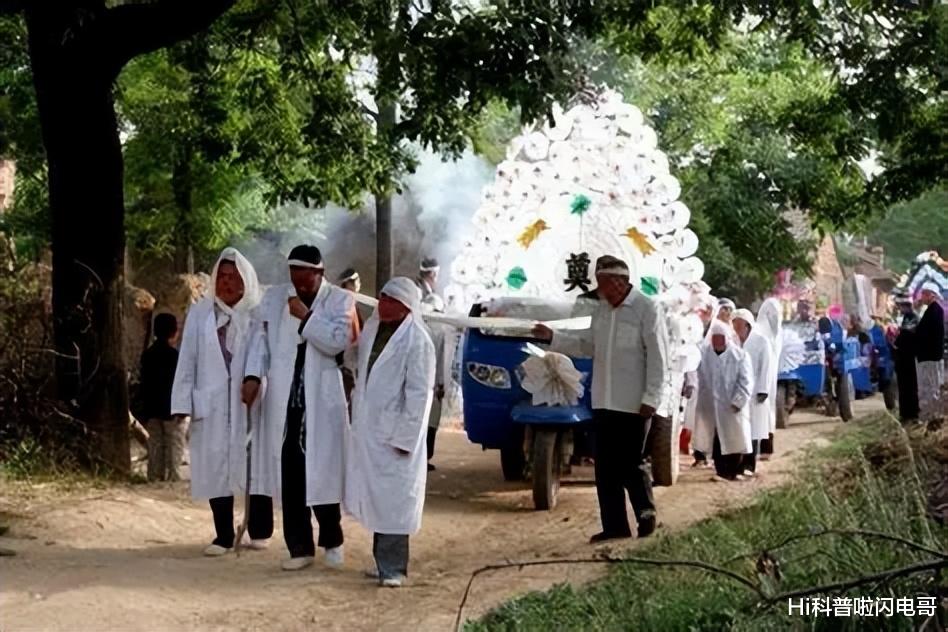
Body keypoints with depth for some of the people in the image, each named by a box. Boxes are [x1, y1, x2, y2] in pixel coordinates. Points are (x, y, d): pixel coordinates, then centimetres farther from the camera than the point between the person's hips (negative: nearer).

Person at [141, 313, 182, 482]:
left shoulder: (147, 354, 9)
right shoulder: (173, 354, -10)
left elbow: (144, 384, 11)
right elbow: (176, 383, -13)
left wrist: (145, 412, 15)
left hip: (152, 410, 6)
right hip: (170, 409, -6)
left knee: (155, 446, 10)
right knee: (174, 447, -2)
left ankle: (155, 479, 9)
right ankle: (173, 479, -7)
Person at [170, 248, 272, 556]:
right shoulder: (200, 314, 7)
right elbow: (188, 360, 6)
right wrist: (184, 401, 0)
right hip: (213, 403, 2)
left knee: (256, 465, 3)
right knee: (215, 468, 4)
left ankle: (259, 530, 17)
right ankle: (224, 535, 12)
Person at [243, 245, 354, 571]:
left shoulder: (340, 300, -1)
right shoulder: (273, 297, 10)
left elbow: (338, 341, -12)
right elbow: (261, 337, 9)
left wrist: (306, 316, -16)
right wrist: (253, 375, -3)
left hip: (322, 401, -3)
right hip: (283, 400, 3)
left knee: (322, 471, 1)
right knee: (289, 474, 3)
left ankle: (332, 541, 19)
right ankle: (299, 547, 12)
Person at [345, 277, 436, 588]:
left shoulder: (416, 341, -14)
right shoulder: (372, 330, 8)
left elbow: (420, 394, -15)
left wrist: (404, 437, -16)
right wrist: (356, 417, 13)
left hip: (394, 433, -7)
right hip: (367, 430, 7)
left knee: (392, 502, -1)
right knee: (376, 498, 14)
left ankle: (393, 567, 8)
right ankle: (384, 560, 25)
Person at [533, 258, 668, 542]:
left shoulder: (647, 309, -11)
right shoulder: (601, 310, 10)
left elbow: (658, 357, -12)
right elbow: (588, 346, 18)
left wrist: (650, 399, -15)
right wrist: (553, 337, 8)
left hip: (634, 404, -7)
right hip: (603, 402, 7)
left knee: (631, 464, 0)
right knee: (606, 467, 8)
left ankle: (646, 515, 20)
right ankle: (614, 525, 15)